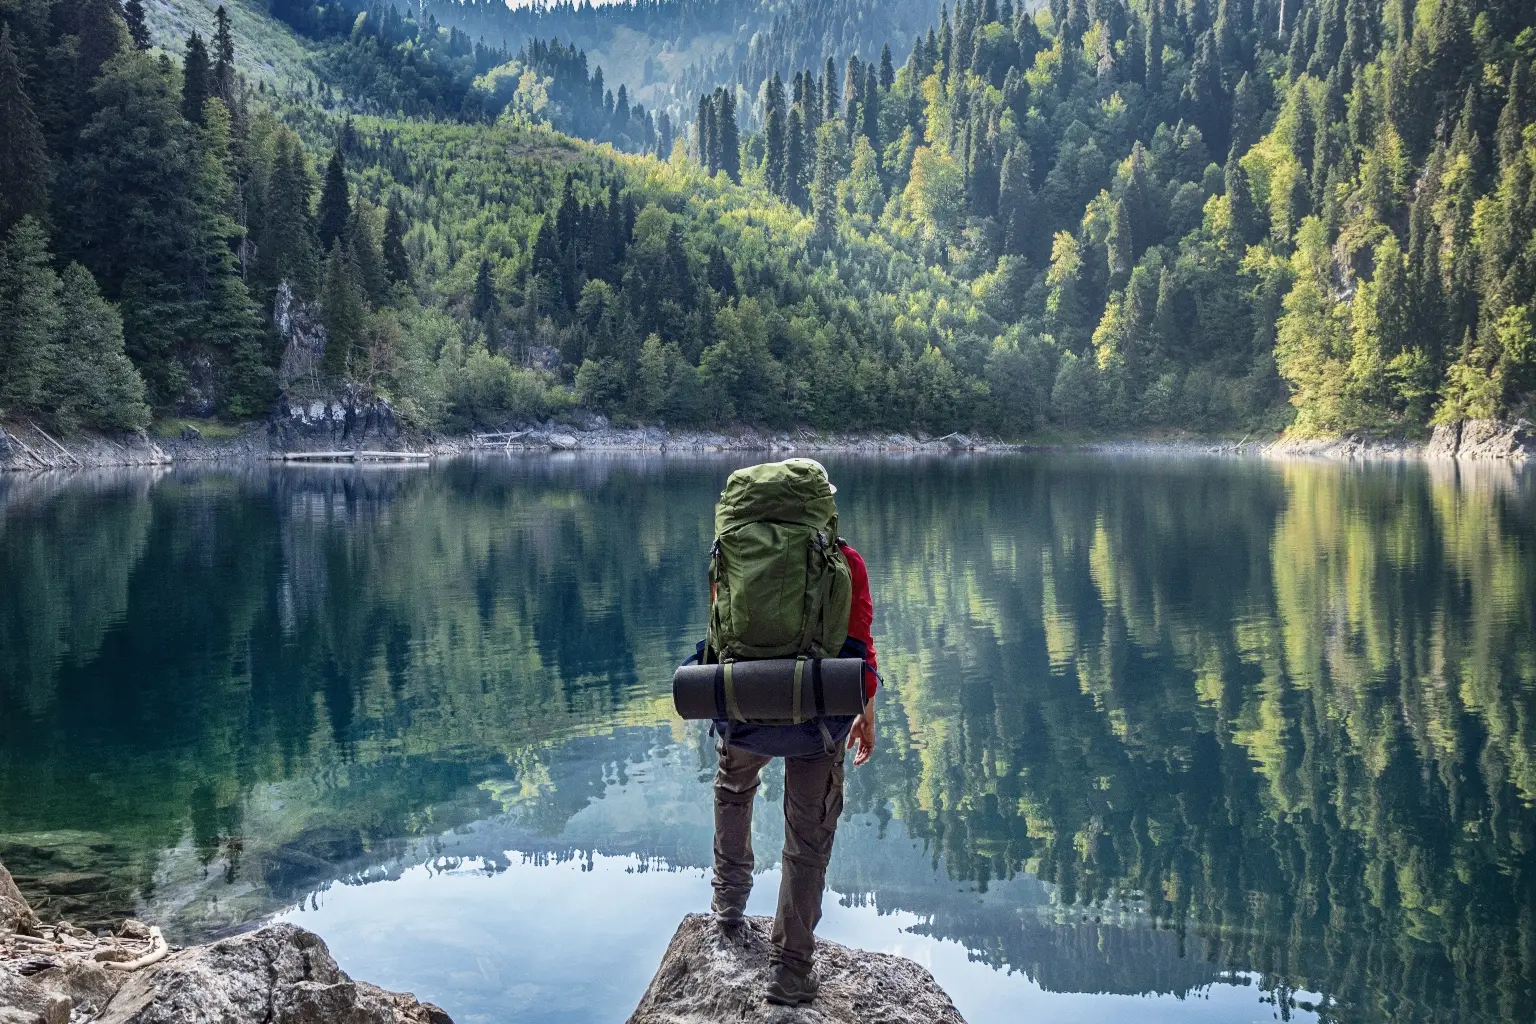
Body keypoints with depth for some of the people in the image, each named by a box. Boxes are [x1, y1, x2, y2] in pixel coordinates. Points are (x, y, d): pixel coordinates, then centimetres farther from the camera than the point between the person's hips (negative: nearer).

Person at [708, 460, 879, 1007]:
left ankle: (730, 896, 43)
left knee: (733, 789, 35)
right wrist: (867, 715, 7)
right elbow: (859, 644, -5)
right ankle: (791, 969, 14)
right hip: (817, 715, -2)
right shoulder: (844, 562, -5)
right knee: (808, 841, 10)